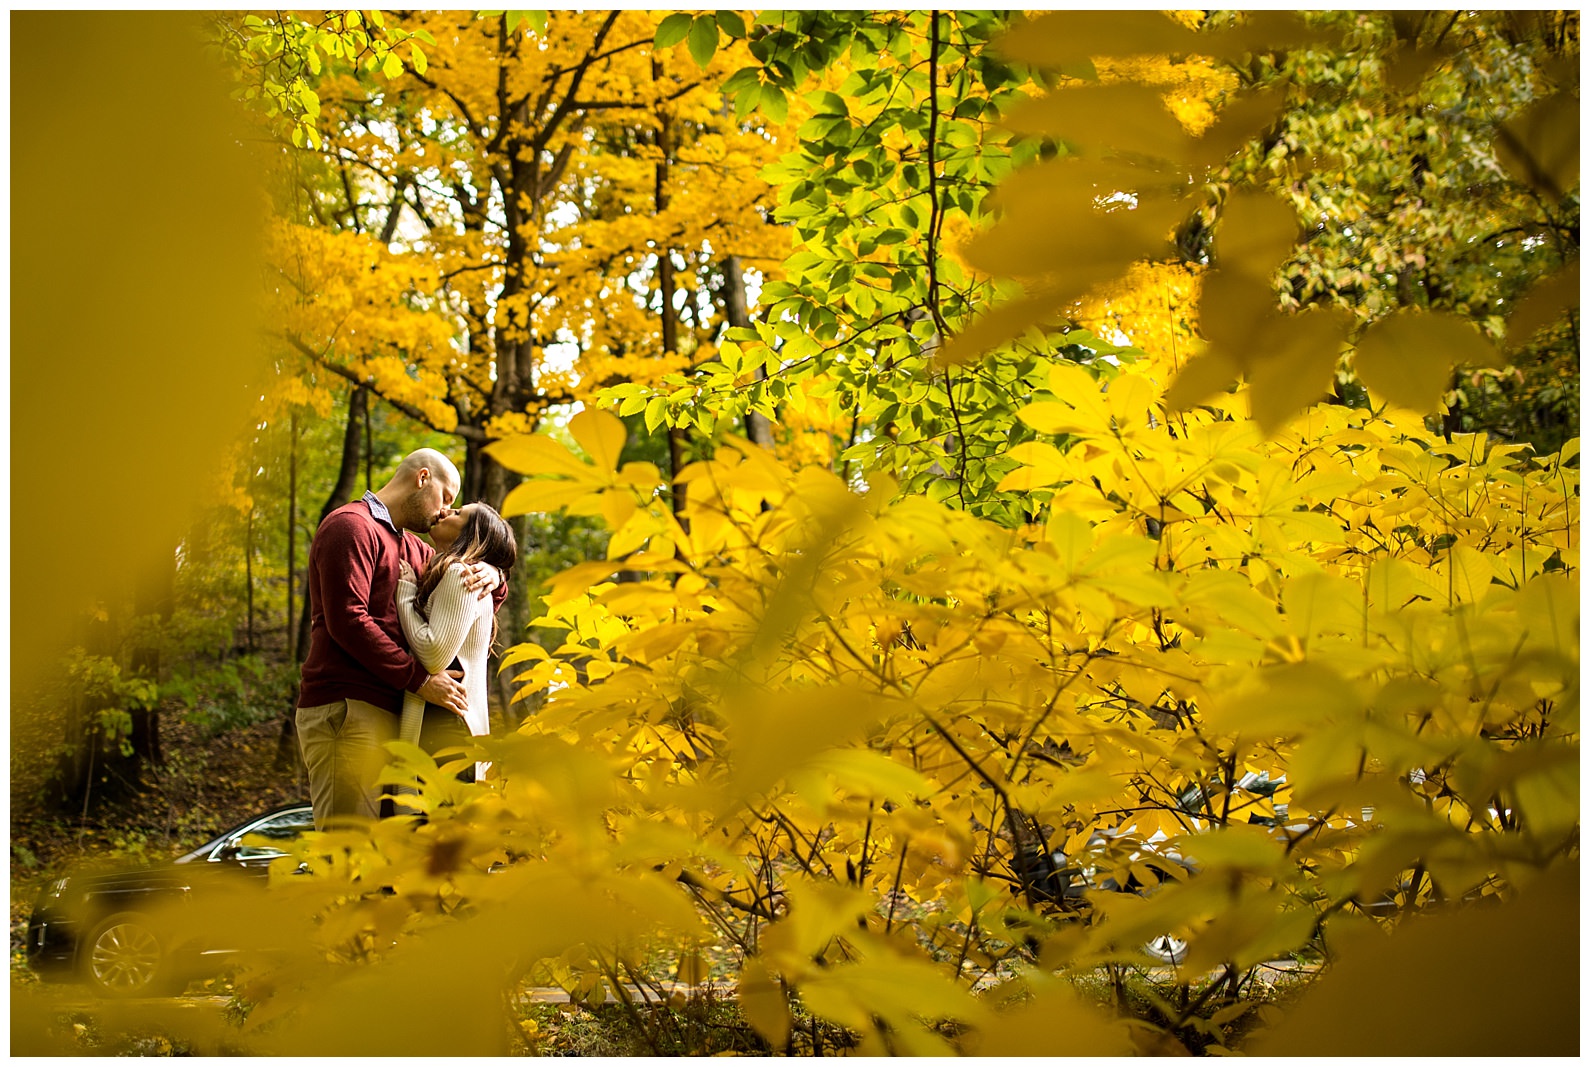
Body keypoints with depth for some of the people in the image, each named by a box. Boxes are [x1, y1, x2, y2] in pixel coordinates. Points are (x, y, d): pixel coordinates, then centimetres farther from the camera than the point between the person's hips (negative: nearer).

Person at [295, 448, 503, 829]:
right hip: (345, 710, -10)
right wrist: (419, 678, -16)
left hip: (385, 712, 10)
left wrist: (490, 578, 5)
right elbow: (347, 620, -15)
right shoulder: (351, 525, -4)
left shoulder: (411, 547, 26)